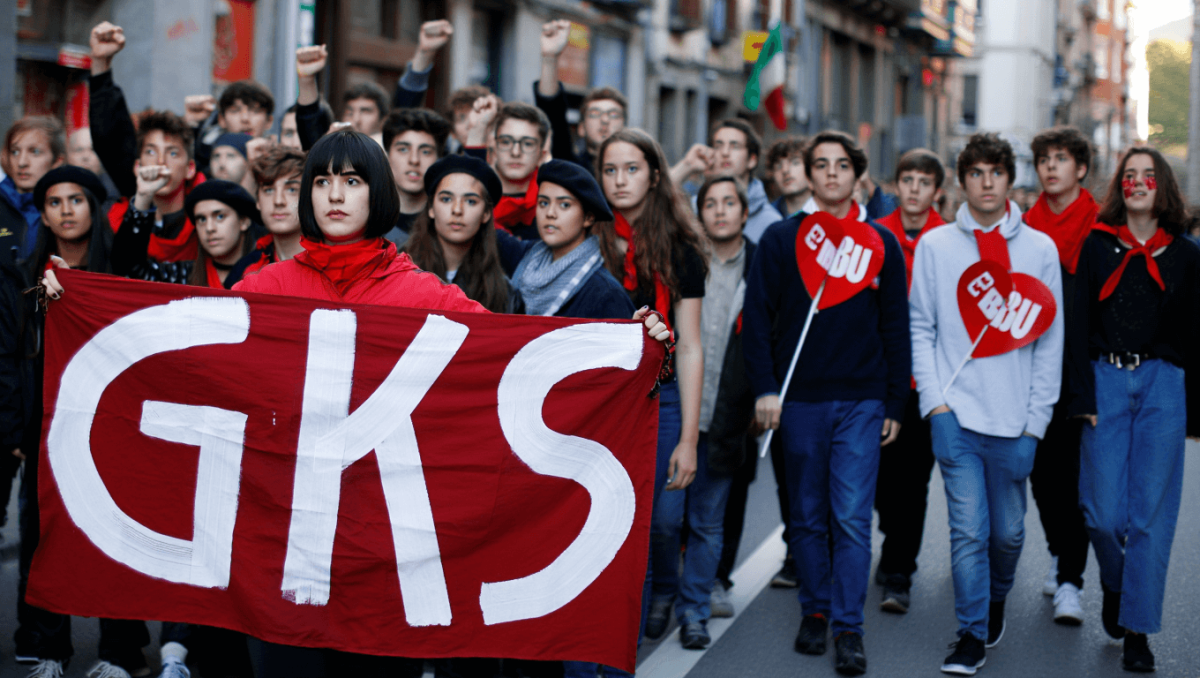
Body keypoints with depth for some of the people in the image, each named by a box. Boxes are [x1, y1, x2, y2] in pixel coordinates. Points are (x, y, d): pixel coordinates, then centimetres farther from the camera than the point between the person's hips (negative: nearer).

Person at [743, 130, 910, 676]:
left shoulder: (881, 243, 6)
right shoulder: (781, 239, 3)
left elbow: (895, 329, 8)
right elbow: (757, 318, 1)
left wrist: (894, 405, 5)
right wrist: (764, 388, -8)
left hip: (861, 401, 0)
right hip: (799, 401, 1)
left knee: (852, 517, -6)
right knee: (808, 517, 9)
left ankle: (849, 627, 0)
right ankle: (814, 611, 23)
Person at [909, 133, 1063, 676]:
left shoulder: (1040, 249, 4)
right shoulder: (934, 245, 5)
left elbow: (1050, 338, 5)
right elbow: (921, 327, 6)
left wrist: (1037, 416, 0)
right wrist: (933, 398, -4)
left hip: (1014, 418, 1)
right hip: (955, 412, -1)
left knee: (1007, 530, 10)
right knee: (968, 528, -6)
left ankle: (995, 598, 37)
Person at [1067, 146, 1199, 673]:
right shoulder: (1097, 247, 6)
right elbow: (1079, 326, 2)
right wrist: (1083, 396, -6)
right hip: (1106, 379, 0)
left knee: (1152, 514, -1)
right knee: (1103, 512, -3)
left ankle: (1137, 629, 7)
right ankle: (1114, 584, 28)